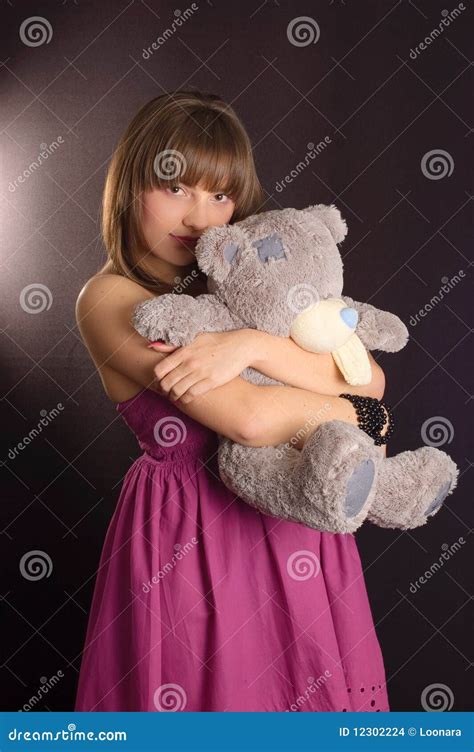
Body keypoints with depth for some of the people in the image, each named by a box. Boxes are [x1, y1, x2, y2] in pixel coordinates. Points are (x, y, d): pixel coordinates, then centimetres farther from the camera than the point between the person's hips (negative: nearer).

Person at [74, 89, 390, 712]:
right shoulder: (110, 299, -14)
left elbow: (371, 380, -10)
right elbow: (252, 418, -25)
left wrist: (252, 344, -24)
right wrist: (361, 417, -10)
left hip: (289, 519, 6)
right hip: (188, 535, -5)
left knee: (308, 686, 19)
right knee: (202, 692, 12)